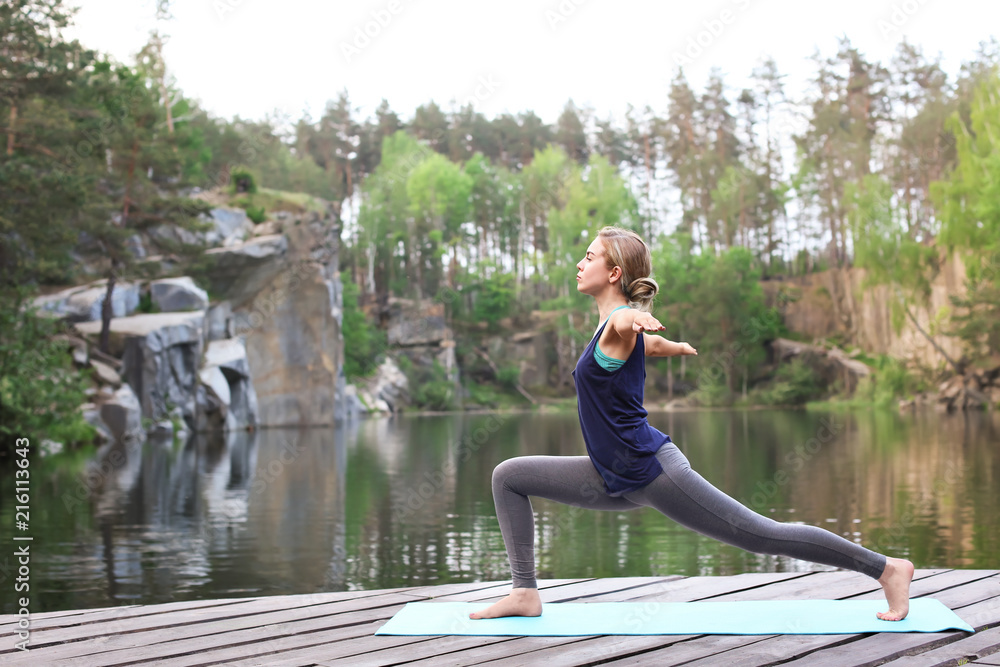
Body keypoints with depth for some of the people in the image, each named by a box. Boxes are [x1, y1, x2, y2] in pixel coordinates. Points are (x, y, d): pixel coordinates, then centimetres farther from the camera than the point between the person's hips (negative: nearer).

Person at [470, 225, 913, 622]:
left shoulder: (619, 327, -16)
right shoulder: (628, 333, 12)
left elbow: (627, 320, -43)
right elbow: (657, 344, 35)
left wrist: (631, 317, -68)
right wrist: (678, 347, 58)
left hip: (651, 471, -10)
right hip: (618, 480, 10)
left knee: (764, 536, -3)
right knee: (508, 478, 6)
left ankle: (887, 569, 9)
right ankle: (525, 594, 4)